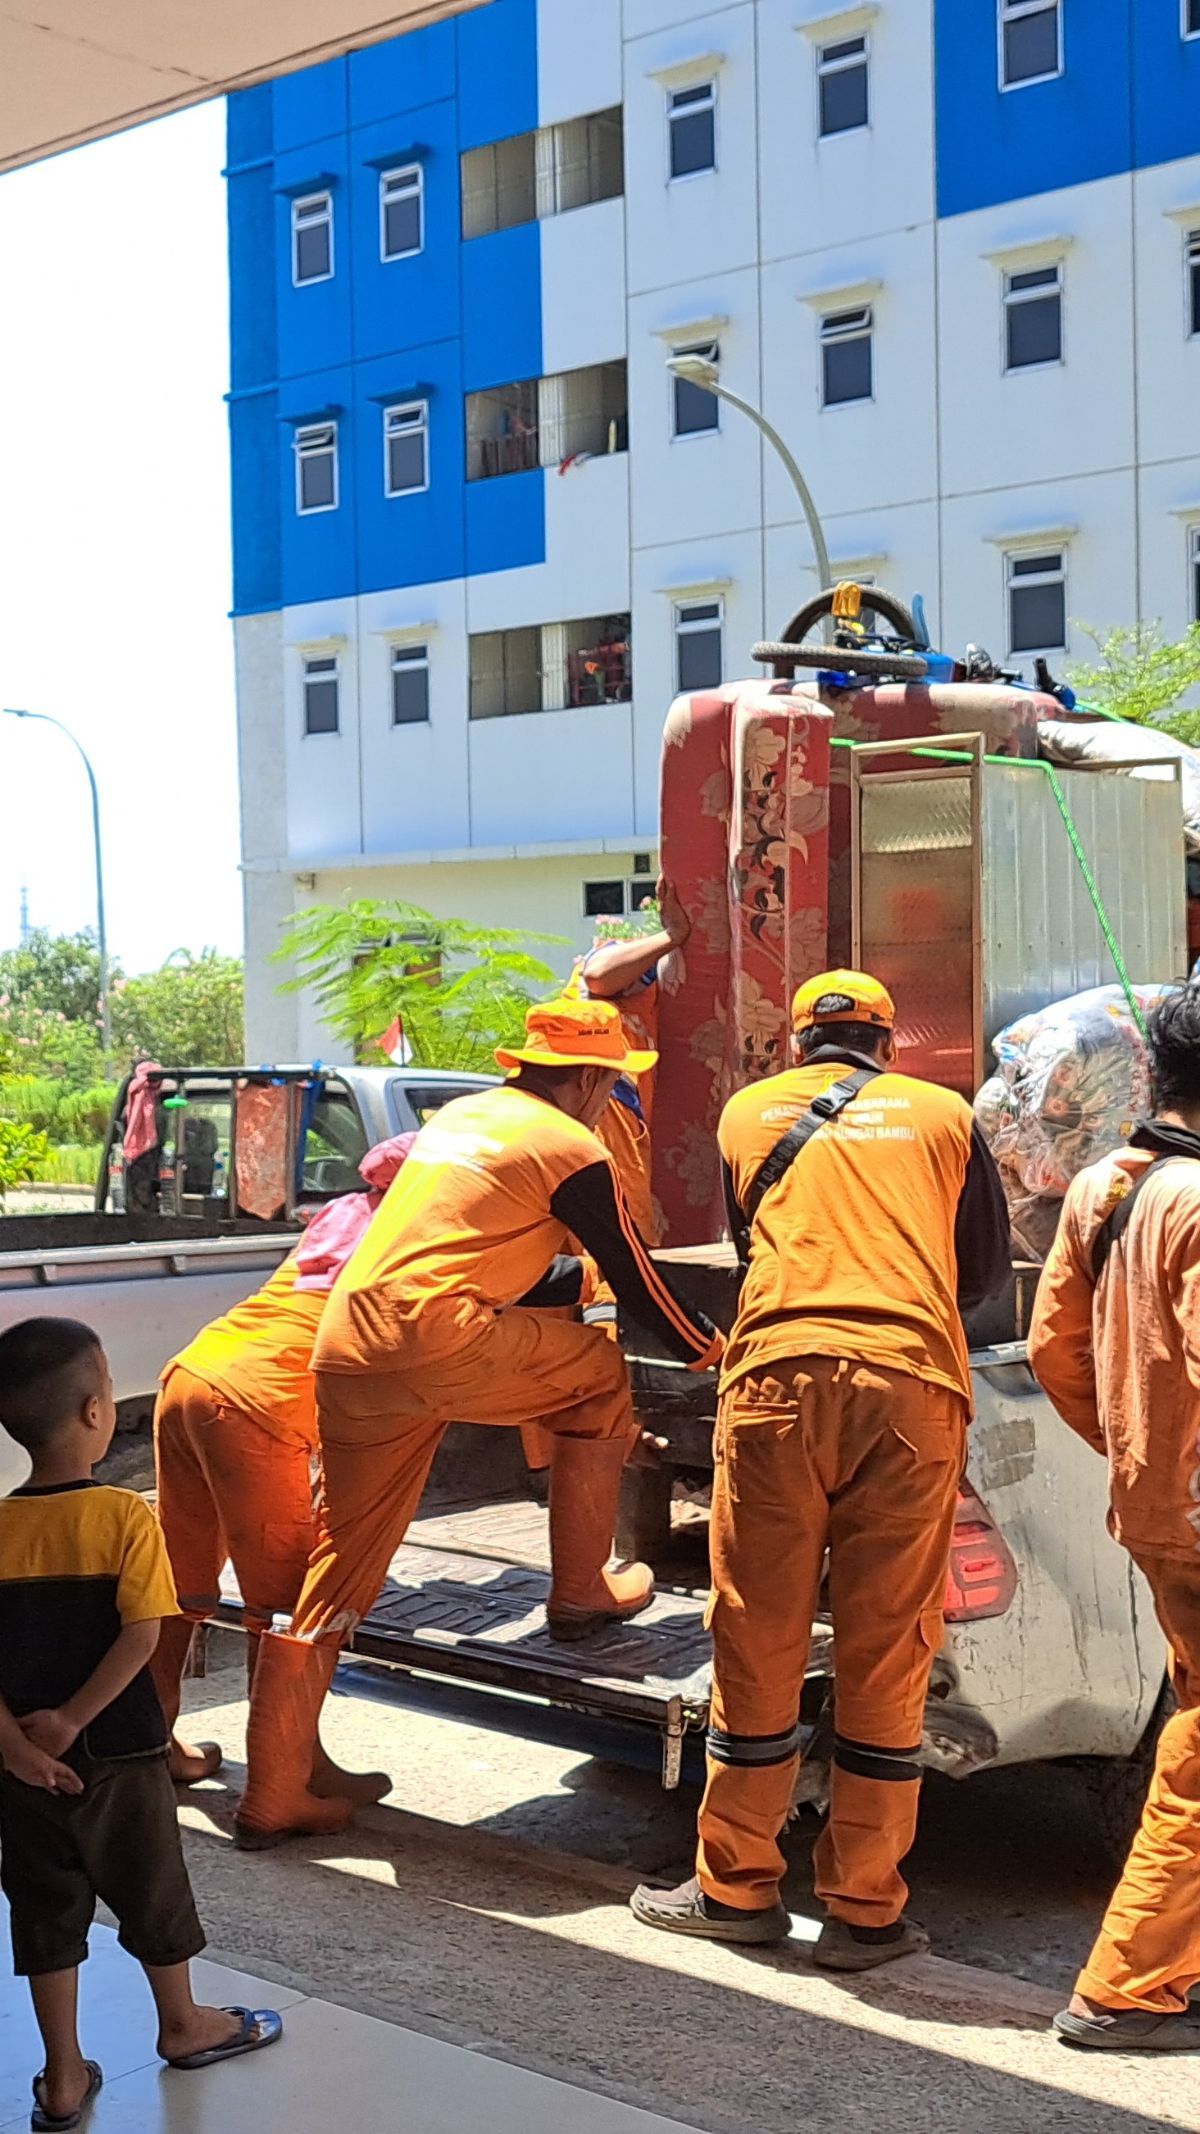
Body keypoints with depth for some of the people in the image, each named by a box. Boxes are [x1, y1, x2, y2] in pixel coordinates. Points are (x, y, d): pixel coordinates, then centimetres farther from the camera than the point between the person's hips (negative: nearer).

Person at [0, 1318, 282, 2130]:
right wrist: (70, 1720, -16)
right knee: (152, 1888, 18)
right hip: (121, 1755, -2)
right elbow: (141, 1637, -21)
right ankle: (183, 2025, 39)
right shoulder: (127, 1517, -16)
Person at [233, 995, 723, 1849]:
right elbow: (638, 1278, 10)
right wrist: (705, 1345, 28)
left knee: (339, 1564, 11)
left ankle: (274, 1794, 13)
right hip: (436, 1335, -8)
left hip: (346, 1345, 8)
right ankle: (582, 1591, 23)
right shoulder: (573, 1150, 1)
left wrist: (582, 1274, 48)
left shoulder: (463, 1115, 24)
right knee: (601, 1379, 15)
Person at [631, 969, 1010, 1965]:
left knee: (758, 1642, 8)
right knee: (888, 1652, 6)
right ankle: (864, 1909, 13)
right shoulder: (945, 1115, 20)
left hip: (780, 1370, 0)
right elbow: (986, 1268, 28)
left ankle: (739, 1887, 19)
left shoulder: (748, 1112, 20)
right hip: (915, 1380, 0)